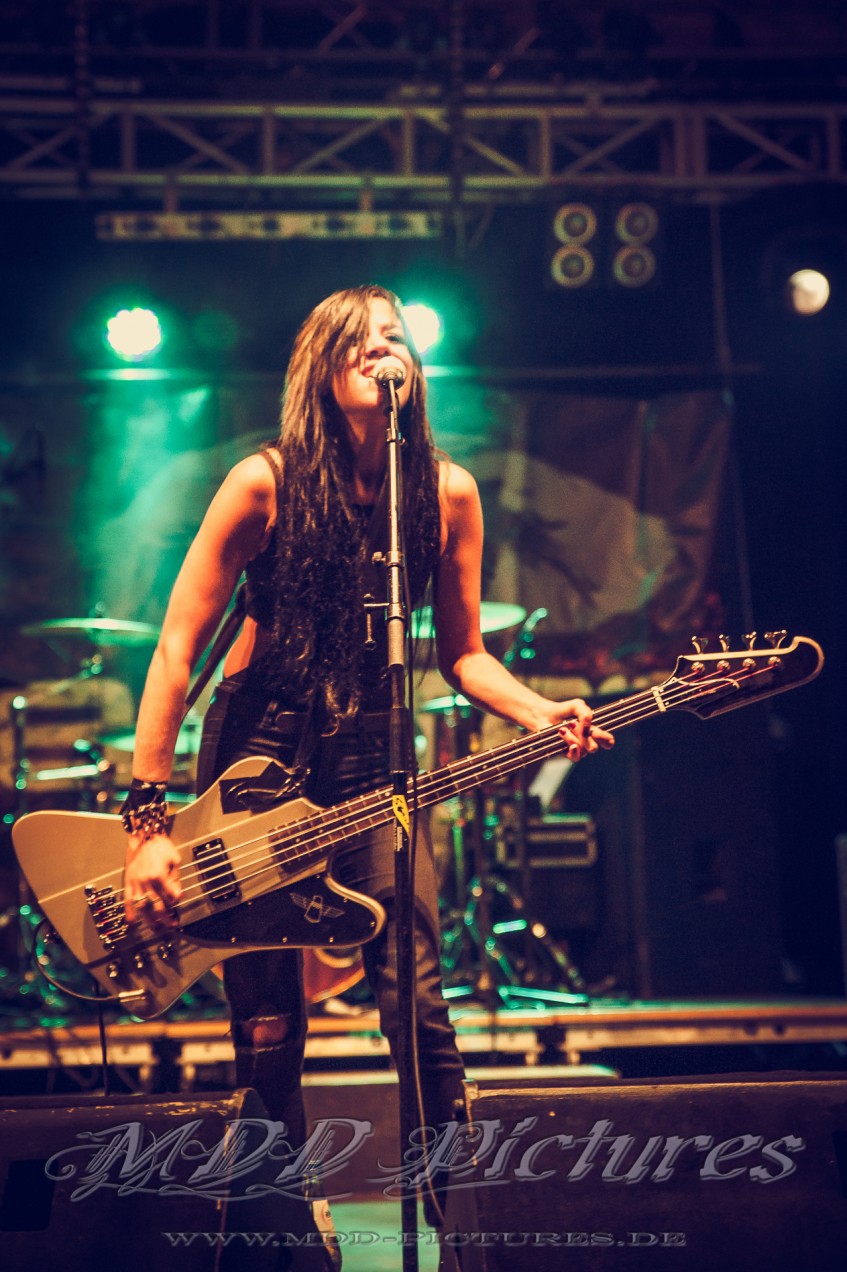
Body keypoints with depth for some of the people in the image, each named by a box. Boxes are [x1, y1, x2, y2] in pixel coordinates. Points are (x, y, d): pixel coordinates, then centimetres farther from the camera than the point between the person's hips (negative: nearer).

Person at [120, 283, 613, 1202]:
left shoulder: (447, 494, -3)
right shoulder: (267, 484, -12)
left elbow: (460, 653, 6)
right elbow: (177, 648, -13)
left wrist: (539, 713, -15)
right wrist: (147, 819, -18)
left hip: (369, 751, 2)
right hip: (256, 747, -2)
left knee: (417, 1002, -10)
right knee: (267, 1033, 0)